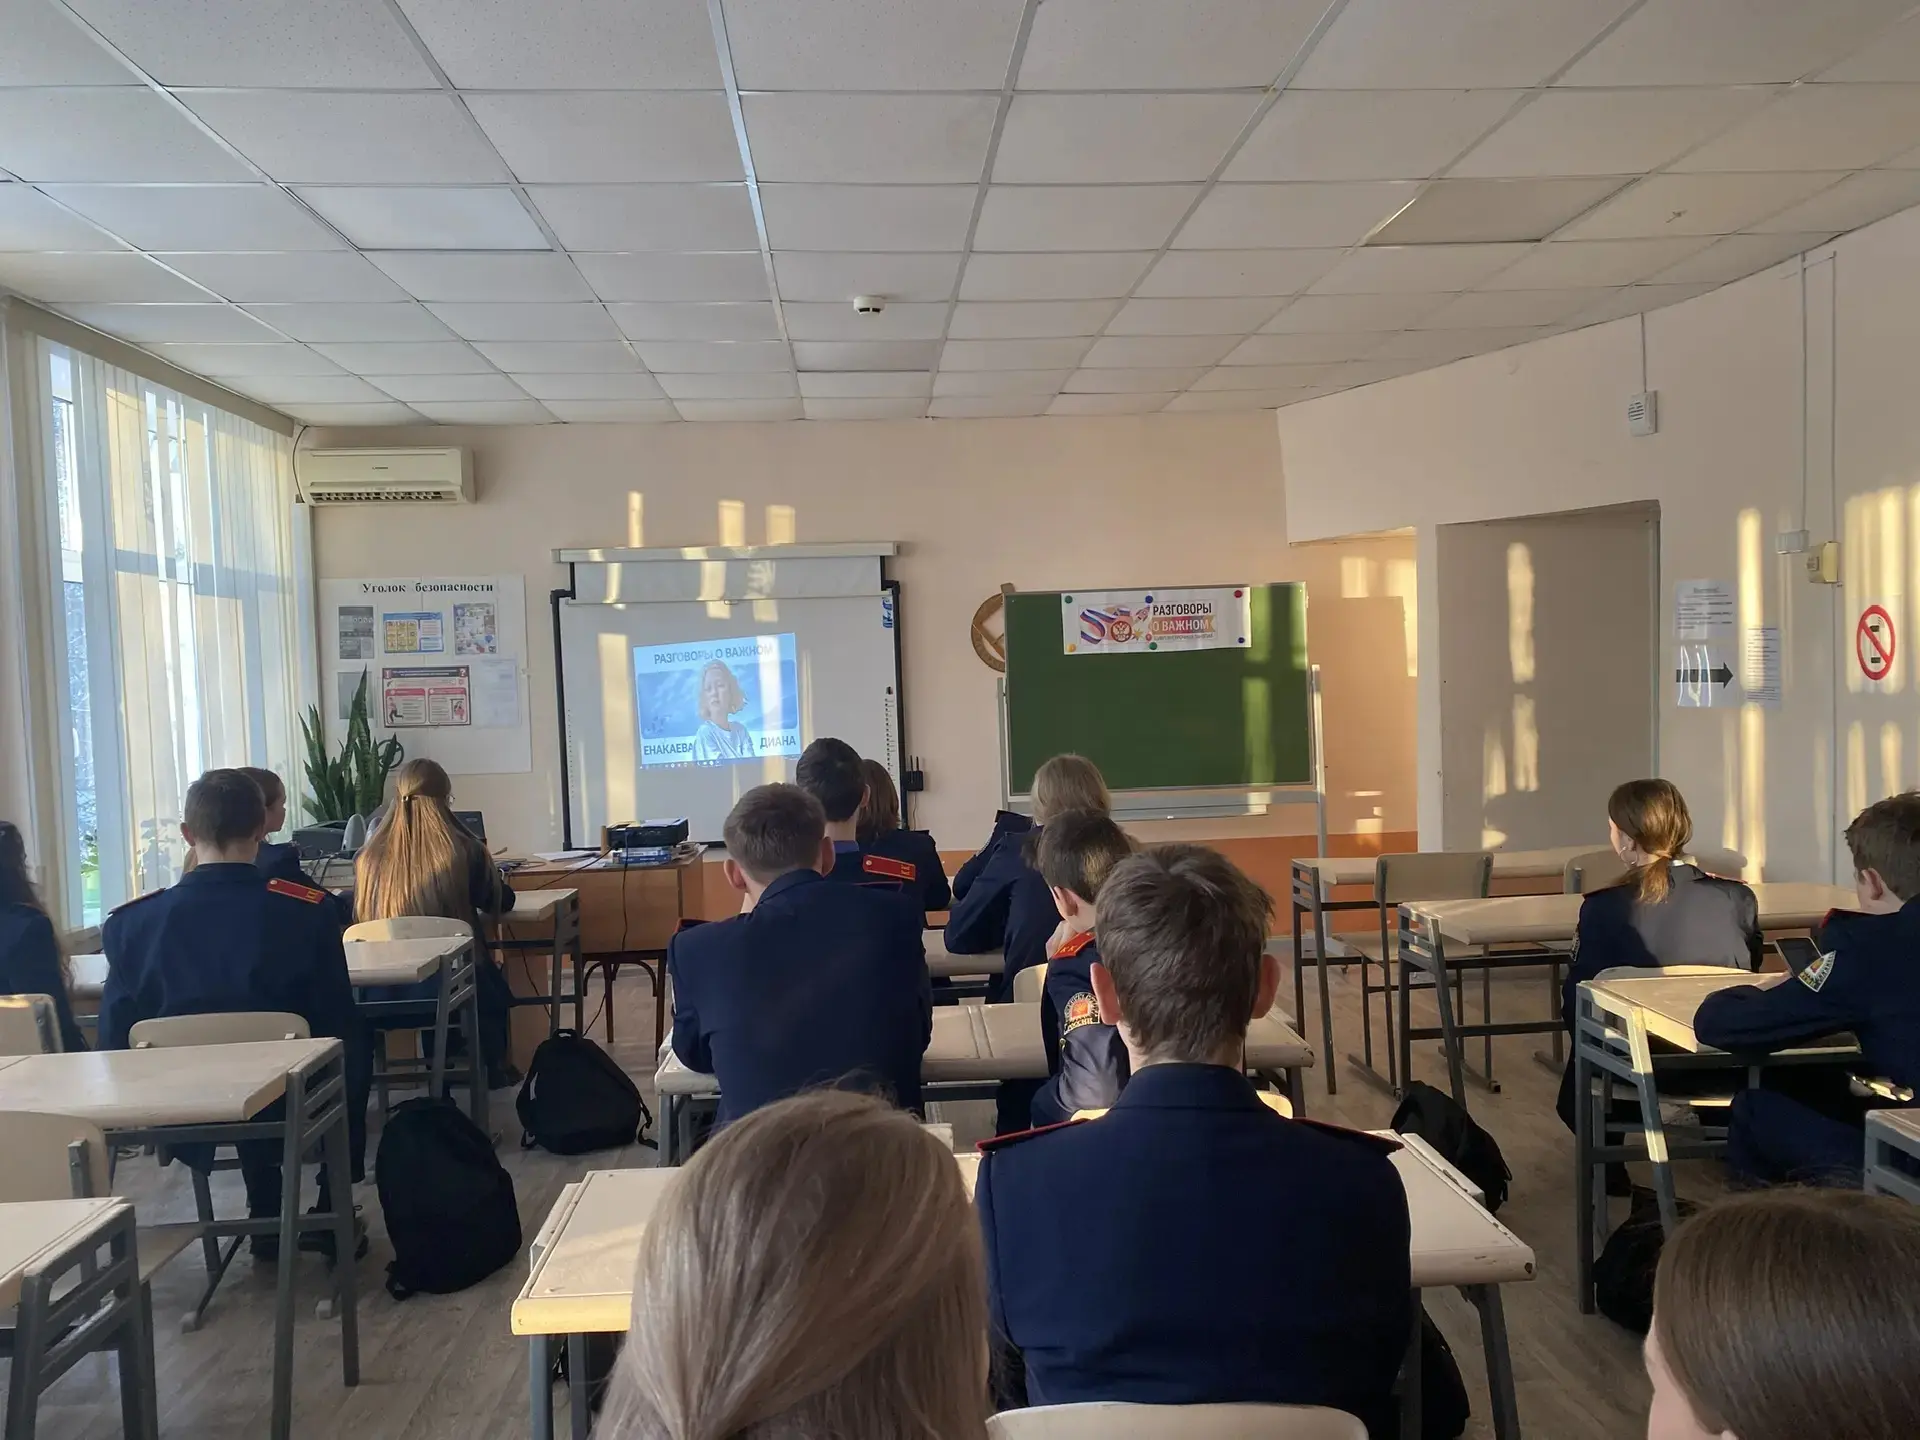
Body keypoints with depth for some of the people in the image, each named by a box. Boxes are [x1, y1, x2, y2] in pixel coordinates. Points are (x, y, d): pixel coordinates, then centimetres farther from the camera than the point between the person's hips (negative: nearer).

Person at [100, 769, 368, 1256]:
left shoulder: (130, 922, -12)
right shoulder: (308, 911, -19)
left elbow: (115, 1043, -3)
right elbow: (341, 1026, -10)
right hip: (294, 1104, -3)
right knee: (354, 1048, 28)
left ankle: (267, 1218, 40)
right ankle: (332, 1215, 33)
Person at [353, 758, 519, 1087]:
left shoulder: (369, 856, -5)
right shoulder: (464, 852, -11)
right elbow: (502, 903, 8)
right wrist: (491, 873, 31)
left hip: (384, 993, 3)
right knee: (494, 989, 32)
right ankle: (491, 1070, 45)